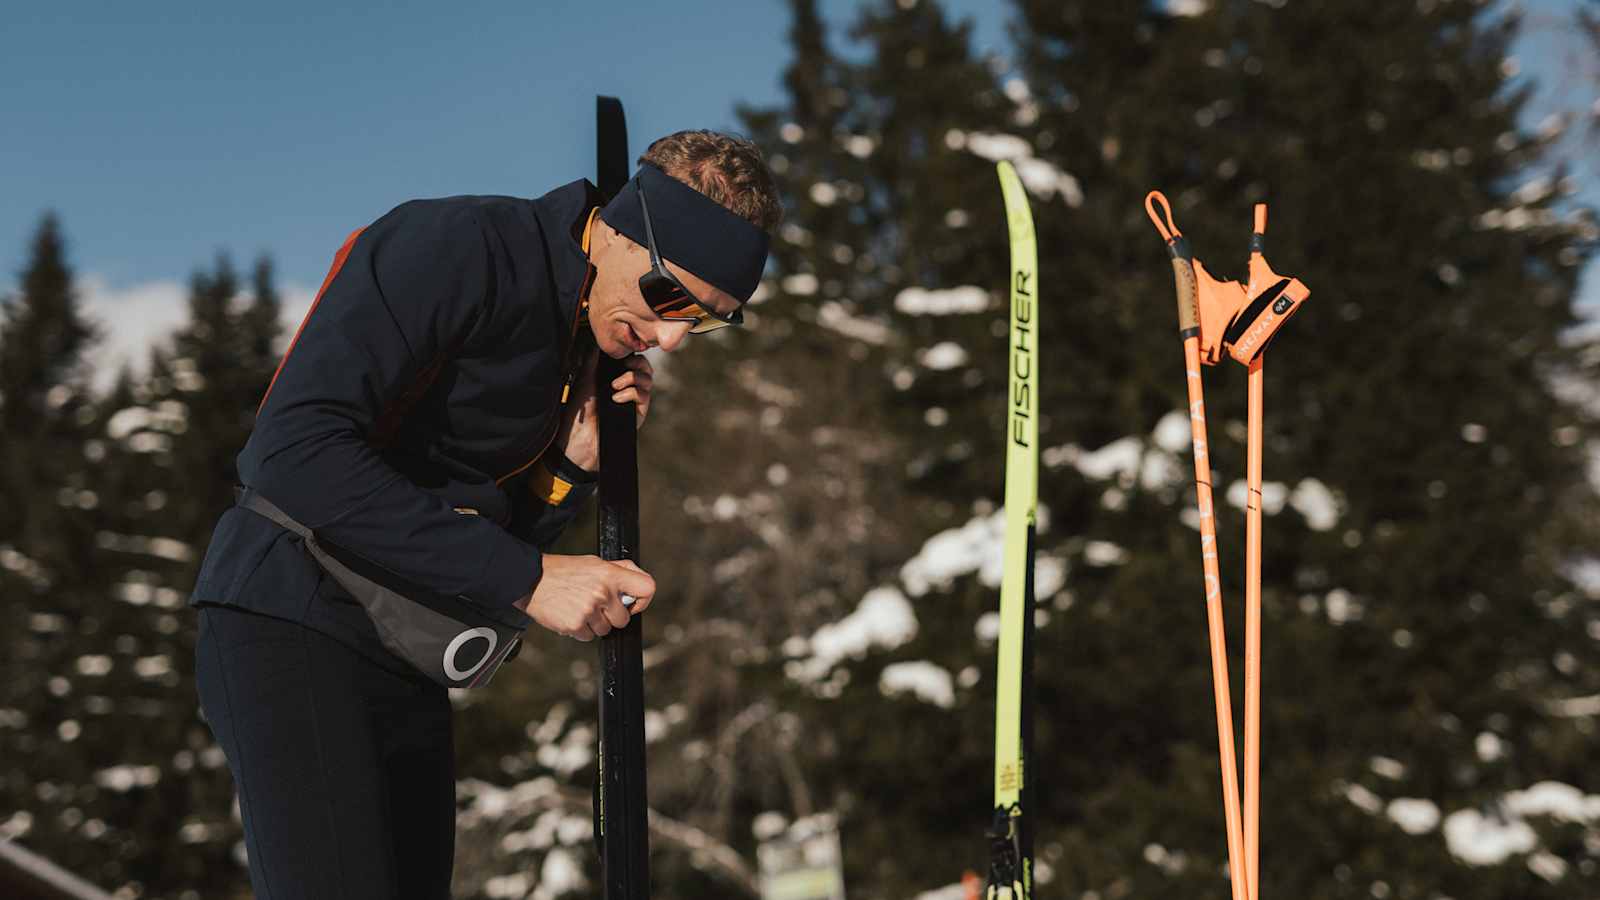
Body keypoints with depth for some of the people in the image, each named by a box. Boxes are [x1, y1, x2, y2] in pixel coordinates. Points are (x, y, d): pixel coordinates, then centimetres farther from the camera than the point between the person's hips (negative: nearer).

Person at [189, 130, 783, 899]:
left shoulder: (599, 339, 8)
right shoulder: (453, 248, -16)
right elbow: (296, 447, -27)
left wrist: (575, 462, -8)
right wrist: (525, 577, -27)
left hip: (406, 658, 8)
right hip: (294, 615, -8)